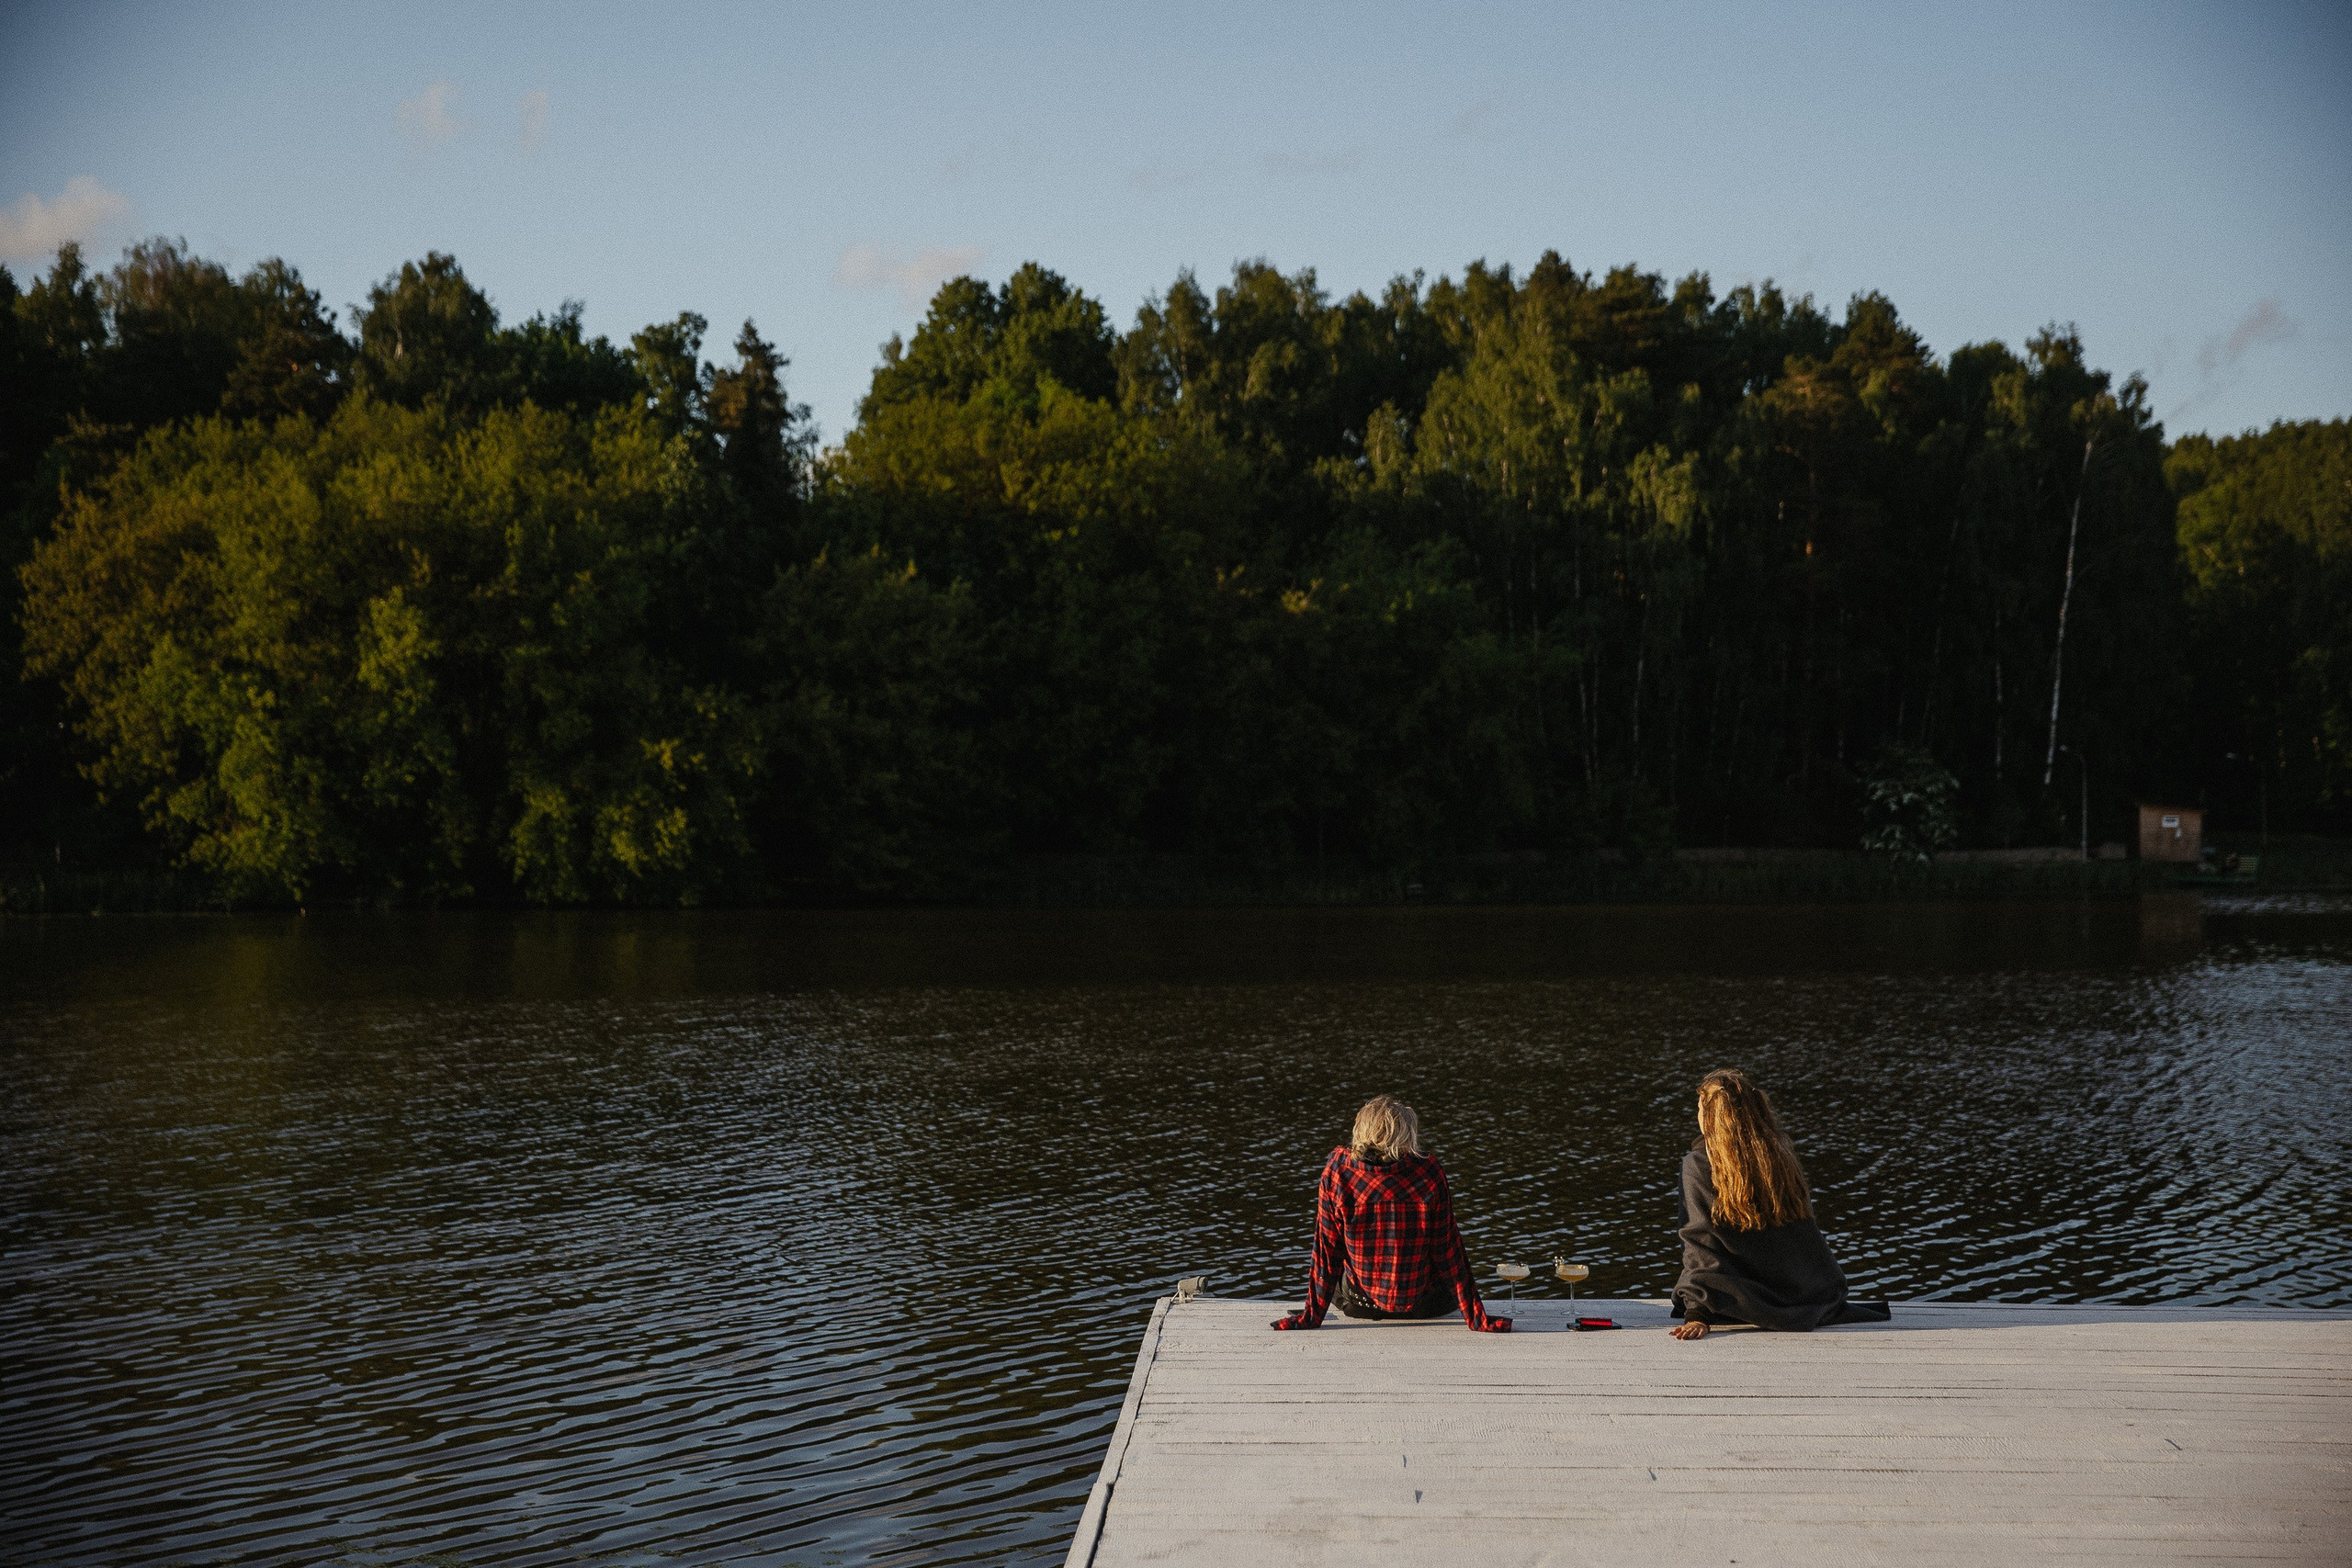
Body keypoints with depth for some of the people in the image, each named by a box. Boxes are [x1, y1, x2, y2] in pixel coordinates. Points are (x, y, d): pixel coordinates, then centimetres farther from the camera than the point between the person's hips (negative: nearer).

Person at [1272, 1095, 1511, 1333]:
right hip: (1422, 1306, -1)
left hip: (1359, 1306, 1)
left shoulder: (1337, 1171, -17)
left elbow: (1327, 1249, -10)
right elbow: (1448, 1249, -13)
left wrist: (1312, 1315, -1)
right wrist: (1476, 1318, -3)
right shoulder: (1429, 1174, -19)